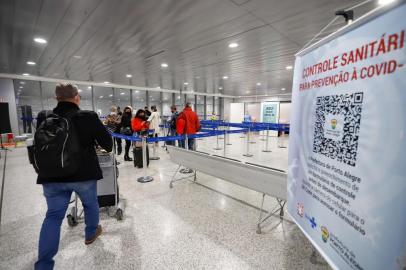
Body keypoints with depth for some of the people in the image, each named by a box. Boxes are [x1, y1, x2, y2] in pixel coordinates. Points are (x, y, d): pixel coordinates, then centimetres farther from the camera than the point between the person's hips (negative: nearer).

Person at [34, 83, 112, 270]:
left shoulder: (44, 118, 2)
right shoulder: (89, 117, -12)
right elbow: (107, 143, -6)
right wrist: (108, 148, 16)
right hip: (84, 173, -3)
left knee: (53, 215, 14)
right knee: (90, 204, 22)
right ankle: (91, 234, 44)